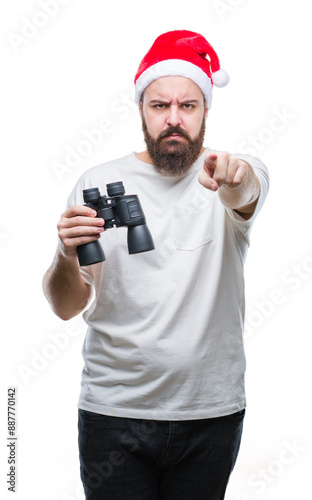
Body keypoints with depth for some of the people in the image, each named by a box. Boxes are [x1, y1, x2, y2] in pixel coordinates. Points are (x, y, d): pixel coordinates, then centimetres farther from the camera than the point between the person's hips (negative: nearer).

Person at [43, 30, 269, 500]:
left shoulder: (241, 175, -2)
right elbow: (66, 308, -3)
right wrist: (66, 257, -24)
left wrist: (234, 179, -50)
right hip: (114, 409, 0)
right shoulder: (97, 183, -1)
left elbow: (245, 194, -28)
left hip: (212, 409, 1)